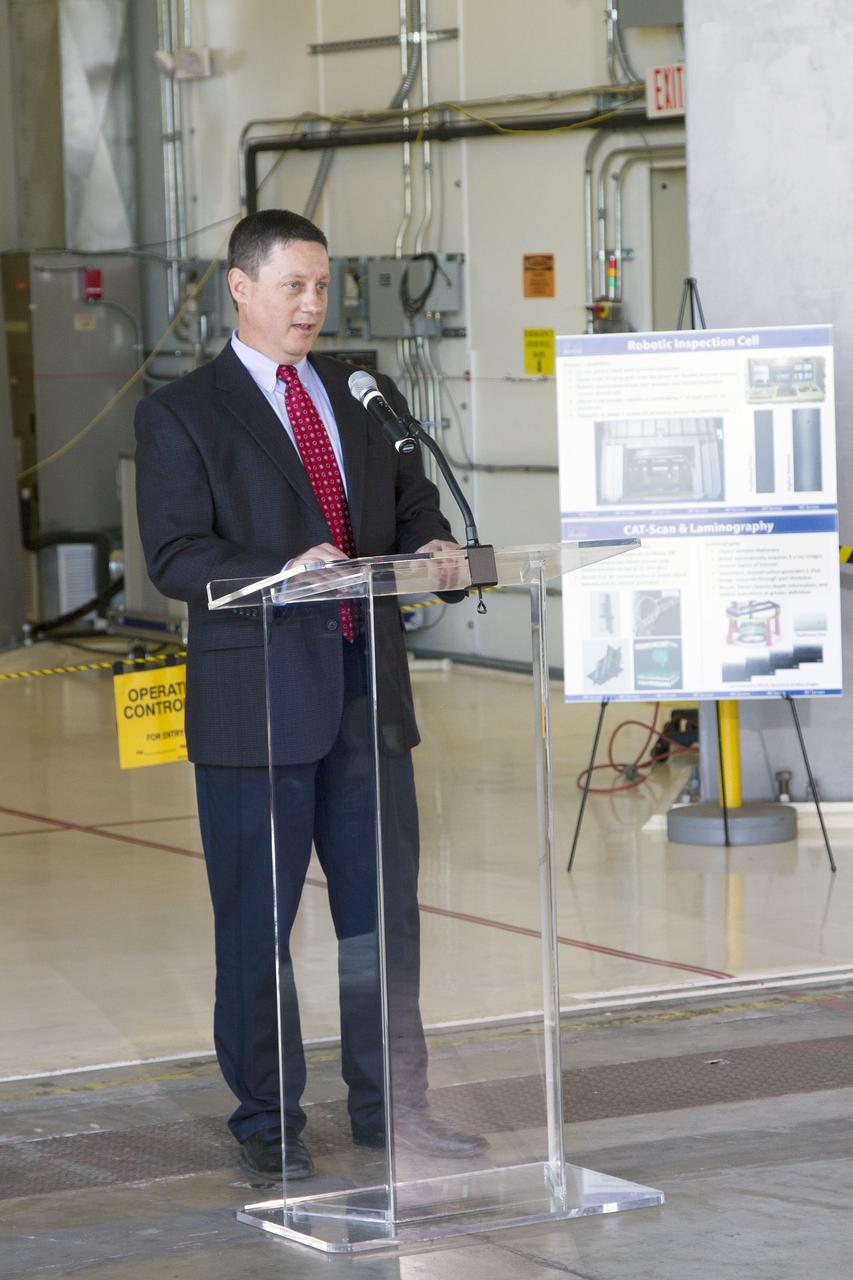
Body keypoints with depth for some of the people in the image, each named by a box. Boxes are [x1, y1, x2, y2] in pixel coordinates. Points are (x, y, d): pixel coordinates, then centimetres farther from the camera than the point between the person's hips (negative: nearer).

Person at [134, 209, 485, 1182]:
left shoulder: (370, 400, 16)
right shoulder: (179, 414, -1)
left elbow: (415, 510, 18)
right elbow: (175, 556, -10)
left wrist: (430, 548, -6)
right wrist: (280, 572, -26)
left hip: (369, 689, 5)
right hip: (256, 699, -5)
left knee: (384, 910, 8)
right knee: (255, 924, 2)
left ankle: (390, 1103, 20)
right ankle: (267, 1121, 14)